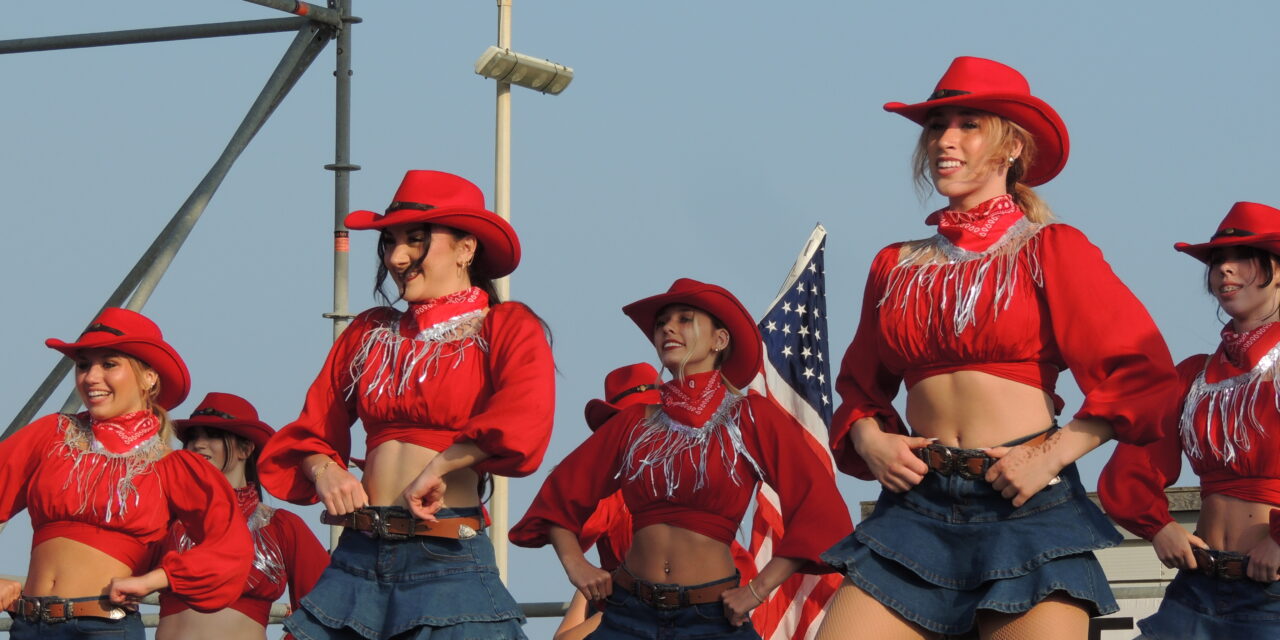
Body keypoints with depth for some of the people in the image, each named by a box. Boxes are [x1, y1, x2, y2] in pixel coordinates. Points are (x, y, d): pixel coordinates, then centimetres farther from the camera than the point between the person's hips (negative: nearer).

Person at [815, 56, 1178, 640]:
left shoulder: (1051, 250, 3)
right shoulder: (896, 266, 15)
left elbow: (1140, 370, -4)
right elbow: (860, 388, 23)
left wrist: (1053, 454, -11)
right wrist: (870, 441, 2)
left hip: (1026, 506, -3)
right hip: (916, 510, 4)